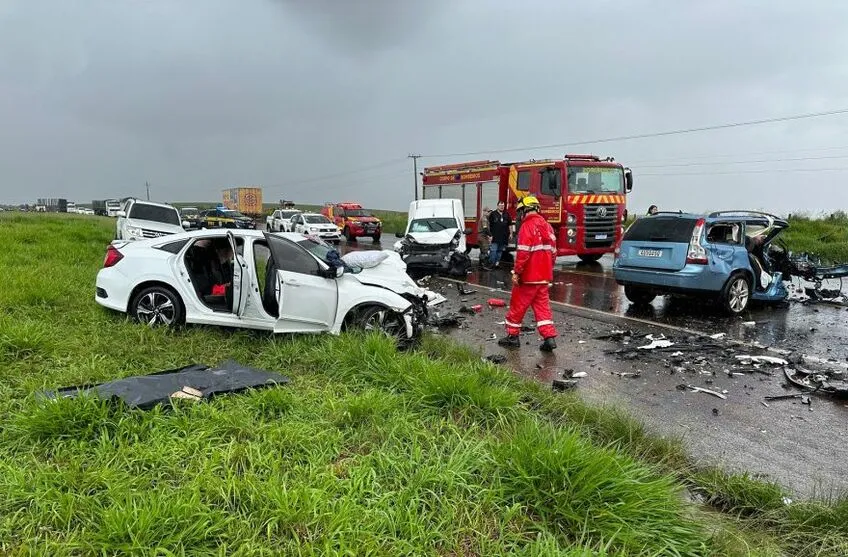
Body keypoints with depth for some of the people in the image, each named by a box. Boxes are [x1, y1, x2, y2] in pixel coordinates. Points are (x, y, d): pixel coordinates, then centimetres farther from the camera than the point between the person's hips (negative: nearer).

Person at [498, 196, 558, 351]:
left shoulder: (527, 226, -15)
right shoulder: (547, 226, 10)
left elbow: (523, 253, -22)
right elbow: (553, 252, 14)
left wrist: (516, 272, -16)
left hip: (528, 276, -7)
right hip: (544, 276, 7)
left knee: (518, 305, 7)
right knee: (542, 305, 10)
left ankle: (512, 336, 17)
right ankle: (550, 338, 4)